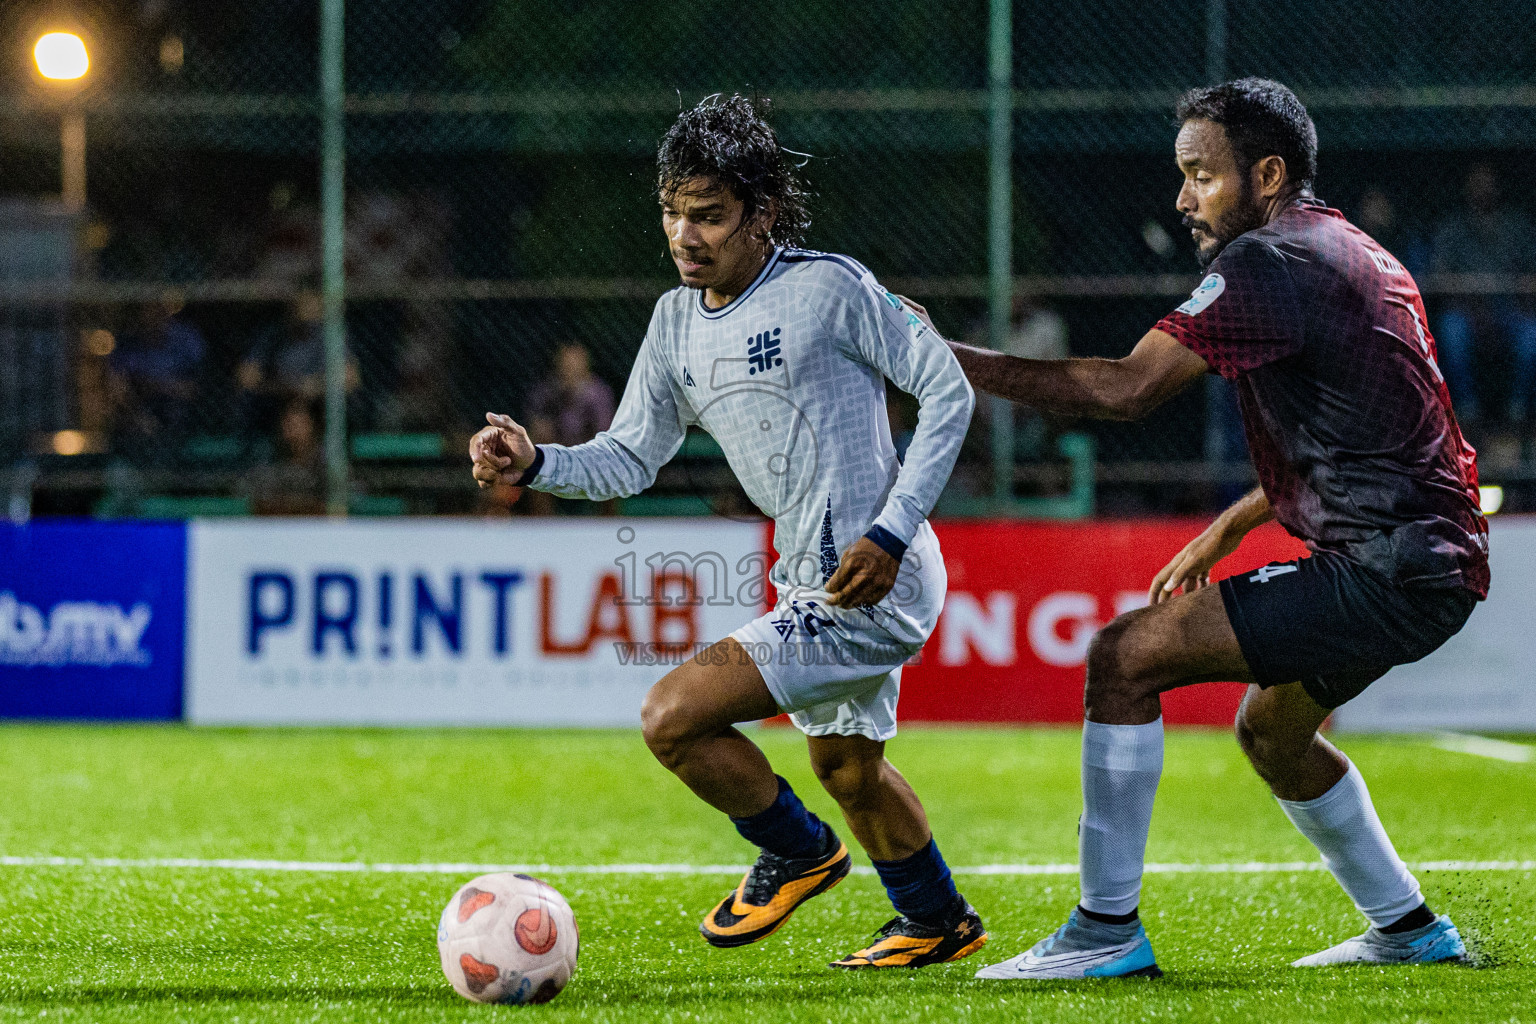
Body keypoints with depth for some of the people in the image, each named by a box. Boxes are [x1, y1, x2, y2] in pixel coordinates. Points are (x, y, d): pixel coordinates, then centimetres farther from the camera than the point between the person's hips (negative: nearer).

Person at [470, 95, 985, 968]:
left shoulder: (829, 287, -15)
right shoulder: (678, 320, 8)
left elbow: (949, 391, -12)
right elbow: (632, 457, 12)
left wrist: (891, 533, -18)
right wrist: (534, 464, -8)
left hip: (873, 585, -9)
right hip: (811, 587, 9)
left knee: (674, 716, -15)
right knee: (849, 767, 29)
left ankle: (798, 853, 9)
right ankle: (940, 922, 52)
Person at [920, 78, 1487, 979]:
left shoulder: (1269, 262, -13)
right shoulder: (1353, 254, 18)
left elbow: (1128, 388, -20)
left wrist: (955, 360, -17)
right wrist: (1232, 525, 25)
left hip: (1387, 570, -10)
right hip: (1429, 558, 10)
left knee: (1128, 655, -12)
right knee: (1271, 728, 29)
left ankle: (1108, 930, -9)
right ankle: (1409, 928, 36)